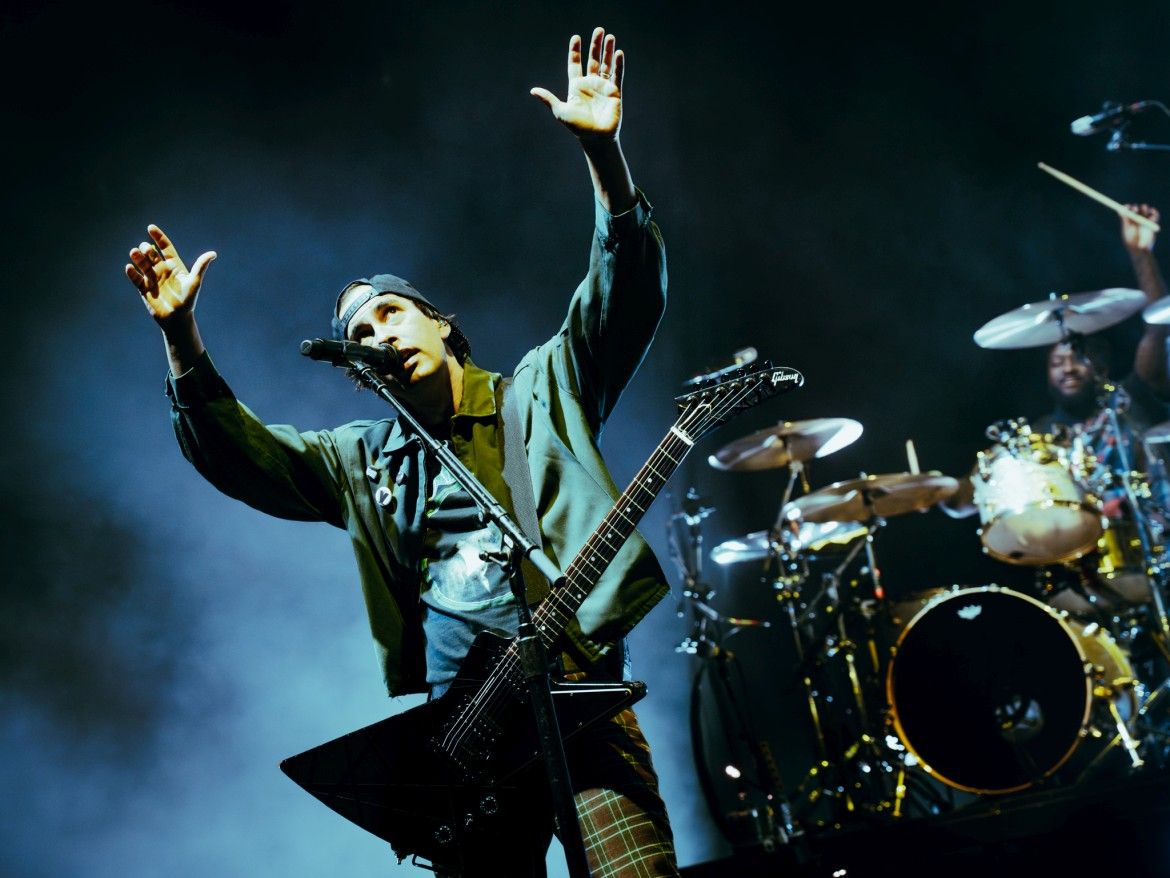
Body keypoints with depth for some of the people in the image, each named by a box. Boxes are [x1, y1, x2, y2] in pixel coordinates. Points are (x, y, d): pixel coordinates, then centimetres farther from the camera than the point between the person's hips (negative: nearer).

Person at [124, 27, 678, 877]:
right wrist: (181, 336, 2)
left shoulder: (542, 387, 12)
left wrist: (603, 151, -14)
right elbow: (237, 451, 15)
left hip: (577, 686, -3)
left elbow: (628, 285, 0)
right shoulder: (363, 459, 21)